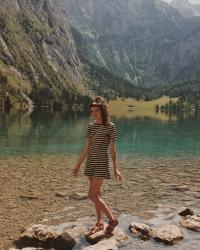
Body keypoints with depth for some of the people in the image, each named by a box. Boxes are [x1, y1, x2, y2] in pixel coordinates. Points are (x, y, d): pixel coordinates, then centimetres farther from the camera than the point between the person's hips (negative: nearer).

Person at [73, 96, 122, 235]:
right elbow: (86, 148, 11)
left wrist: (116, 168, -9)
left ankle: (112, 219, 6)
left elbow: (112, 149, -7)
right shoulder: (91, 126, 7)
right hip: (91, 163, 6)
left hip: (102, 163, -6)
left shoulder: (110, 126, -8)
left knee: (92, 195, -9)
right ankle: (100, 223, 25)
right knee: (97, 194, 13)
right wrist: (78, 165, 13)